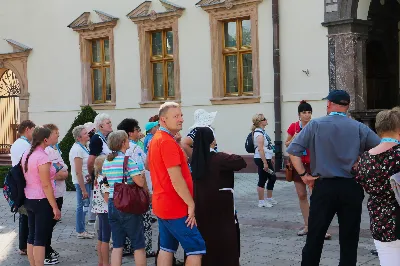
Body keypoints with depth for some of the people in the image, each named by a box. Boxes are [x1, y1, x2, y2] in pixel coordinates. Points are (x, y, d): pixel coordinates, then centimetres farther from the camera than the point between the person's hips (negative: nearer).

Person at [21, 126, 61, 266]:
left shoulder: (26, 155, 7)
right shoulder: (42, 157, -19)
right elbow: (46, 185, -20)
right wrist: (55, 207, -16)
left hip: (29, 200, 8)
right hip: (42, 201, -8)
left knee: (32, 237, 13)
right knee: (41, 239, -2)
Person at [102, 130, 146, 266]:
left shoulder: (106, 162, 9)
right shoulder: (128, 160, -13)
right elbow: (140, 182, -19)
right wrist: (142, 175, 1)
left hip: (112, 204, 6)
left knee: (117, 245, 10)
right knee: (138, 245, 4)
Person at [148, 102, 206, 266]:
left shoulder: (156, 139, 13)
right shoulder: (168, 142, -19)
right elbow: (176, 179, -23)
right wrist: (191, 204, -17)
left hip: (162, 205, 10)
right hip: (175, 207, -10)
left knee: (166, 248, 13)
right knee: (197, 247, -5)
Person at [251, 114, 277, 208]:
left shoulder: (263, 131, 12)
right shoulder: (259, 133, -18)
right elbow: (260, 149, -23)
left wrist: (270, 159, 22)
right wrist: (265, 163, -24)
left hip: (266, 158, 10)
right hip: (261, 159, -10)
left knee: (273, 178, 17)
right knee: (262, 180, -1)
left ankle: (269, 198, 28)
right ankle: (261, 201, 8)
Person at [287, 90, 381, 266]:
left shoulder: (315, 125, -1)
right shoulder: (359, 128, 1)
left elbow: (293, 150, -7)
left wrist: (303, 174, -1)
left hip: (324, 187, -1)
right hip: (352, 188, 1)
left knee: (315, 237, 8)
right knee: (349, 239, 10)